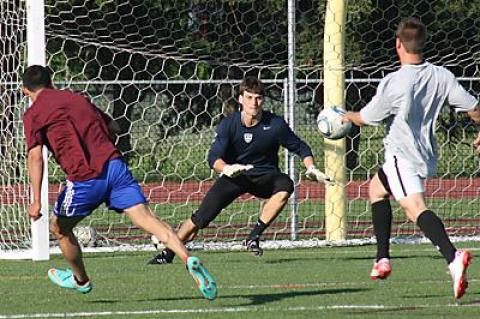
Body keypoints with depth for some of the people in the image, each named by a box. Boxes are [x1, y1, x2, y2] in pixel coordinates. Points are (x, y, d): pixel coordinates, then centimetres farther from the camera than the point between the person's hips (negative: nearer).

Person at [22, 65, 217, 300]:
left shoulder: (33, 114, 5)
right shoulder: (76, 98, 22)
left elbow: (35, 157, -8)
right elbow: (113, 127, 29)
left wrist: (36, 201, -12)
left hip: (85, 178, -4)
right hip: (114, 165, 4)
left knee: (59, 227, 21)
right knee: (145, 217, -7)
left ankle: (81, 279, 39)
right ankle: (187, 259, -28)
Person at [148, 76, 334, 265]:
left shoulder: (275, 125, -14)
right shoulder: (229, 124, -14)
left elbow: (300, 147, 0)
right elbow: (214, 157, -23)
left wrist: (312, 169, -18)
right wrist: (226, 169, -46)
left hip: (265, 176, 0)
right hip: (235, 176, 0)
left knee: (285, 186, -35)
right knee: (199, 219, -13)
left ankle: (254, 238, -26)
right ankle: (167, 254, 5)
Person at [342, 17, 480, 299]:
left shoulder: (394, 83, -16)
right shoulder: (441, 77, 0)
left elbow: (365, 119, -4)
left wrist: (346, 115, 19)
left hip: (402, 157, -8)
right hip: (428, 156, 8)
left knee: (416, 207, -23)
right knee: (377, 188, 28)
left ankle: (453, 257, -46)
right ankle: (383, 259, 26)